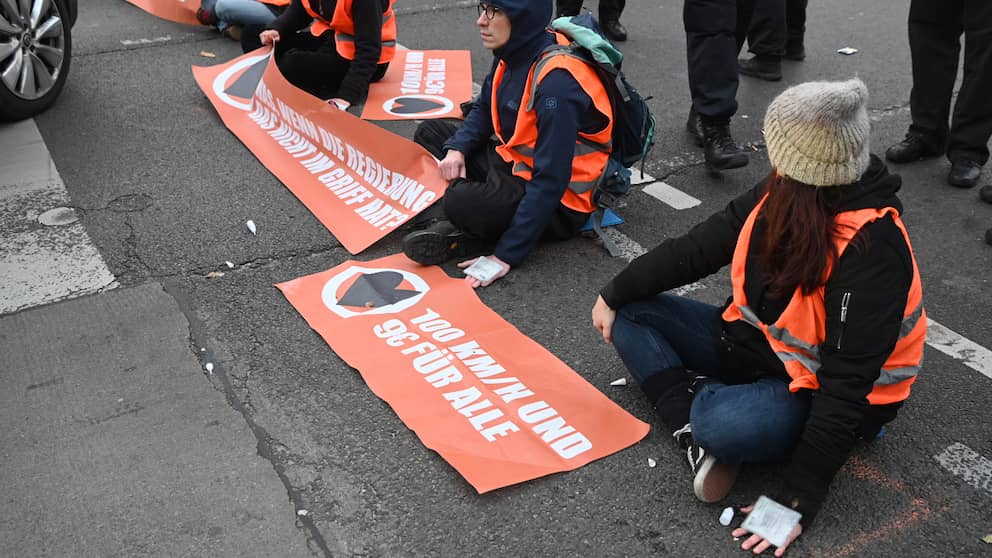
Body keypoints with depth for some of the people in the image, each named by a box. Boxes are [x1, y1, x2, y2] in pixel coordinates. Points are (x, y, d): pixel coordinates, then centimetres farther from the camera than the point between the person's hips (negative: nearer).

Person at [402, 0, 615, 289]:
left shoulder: (557, 82, -28)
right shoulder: (513, 53, -3)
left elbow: (550, 181, -29)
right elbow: (485, 110, 15)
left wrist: (508, 254, -28)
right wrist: (457, 148, -5)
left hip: (555, 203, -9)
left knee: (463, 202, -35)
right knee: (430, 133, 11)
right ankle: (458, 227, -7)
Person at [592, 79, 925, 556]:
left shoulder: (870, 249, -31)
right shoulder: (783, 194, -10)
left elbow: (848, 382, -30)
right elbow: (697, 249, 0)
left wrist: (798, 499, -30)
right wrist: (614, 295, 2)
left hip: (821, 393, -8)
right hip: (756, 342, 8)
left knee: (724, 425, -39)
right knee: (629, 315, 0)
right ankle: (691, 427, -17)